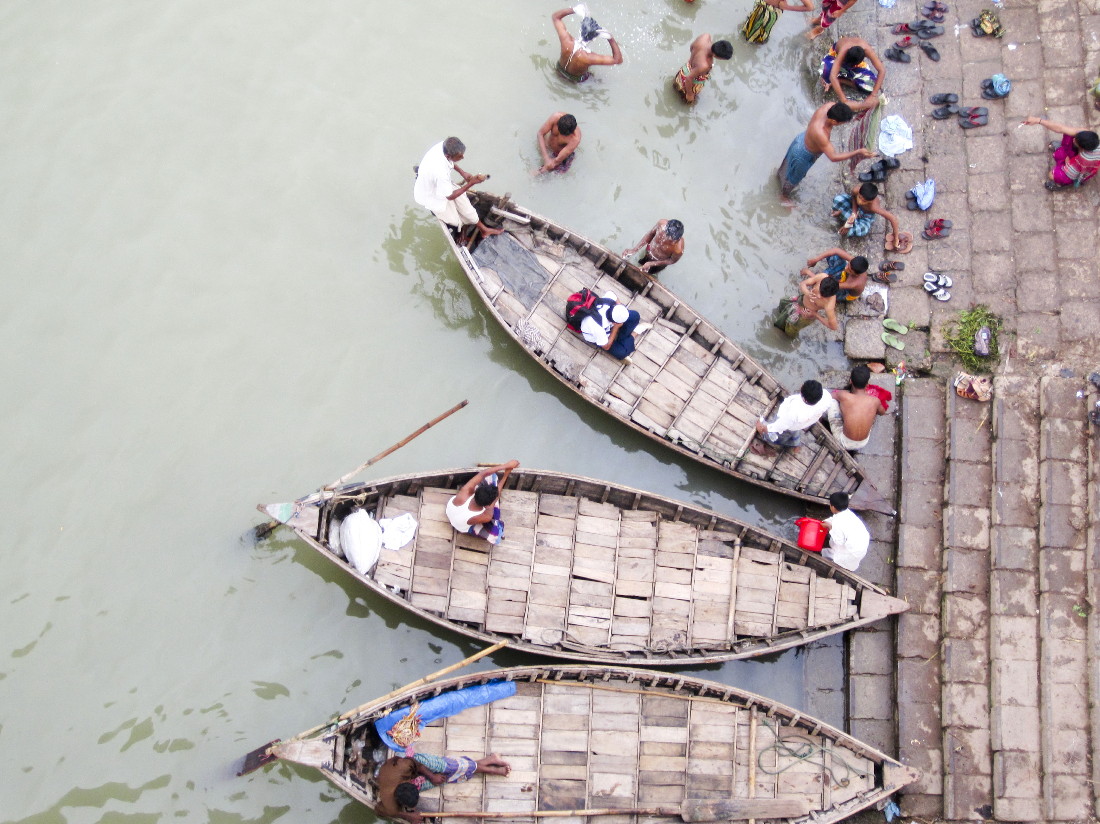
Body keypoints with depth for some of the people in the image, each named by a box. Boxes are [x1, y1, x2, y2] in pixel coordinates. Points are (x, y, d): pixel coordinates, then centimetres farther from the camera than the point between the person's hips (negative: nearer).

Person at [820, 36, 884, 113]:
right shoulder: (843, 51, -42)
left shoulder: (866, 49, -37)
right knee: (827, 73, -39)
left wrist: (873, 95, -40)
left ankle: (840, 80, -6)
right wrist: (844, 101, -54)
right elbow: (833, 77, -50)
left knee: (871, 83, -21)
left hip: (856, 60, 3)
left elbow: (882, 70, -34)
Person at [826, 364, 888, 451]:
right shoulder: (875, 401, -12)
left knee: (832, 401, 1)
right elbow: (882, 412, 13)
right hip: (863, 444, 3)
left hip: (844, 443, -2)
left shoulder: (844, 396, -21)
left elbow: (831, 395, 5)